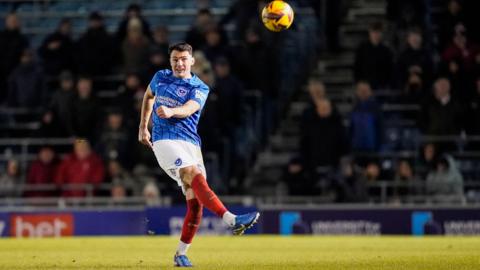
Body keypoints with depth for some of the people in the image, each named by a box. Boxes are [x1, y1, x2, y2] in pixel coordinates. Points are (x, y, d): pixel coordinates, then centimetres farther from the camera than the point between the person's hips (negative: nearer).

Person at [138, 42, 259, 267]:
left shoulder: (199, 88, 4)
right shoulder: (161, 77, 12)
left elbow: (188, 109, -17)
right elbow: (149, 96, 34)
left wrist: (171, 111, -38)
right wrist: (143, 127, 30)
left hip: (191, 144, 2)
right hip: (164, 140, -2)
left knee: (195, 202, -6)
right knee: (195, 176, -27)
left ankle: (181, 255, 6)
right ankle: (232, 220, -44)